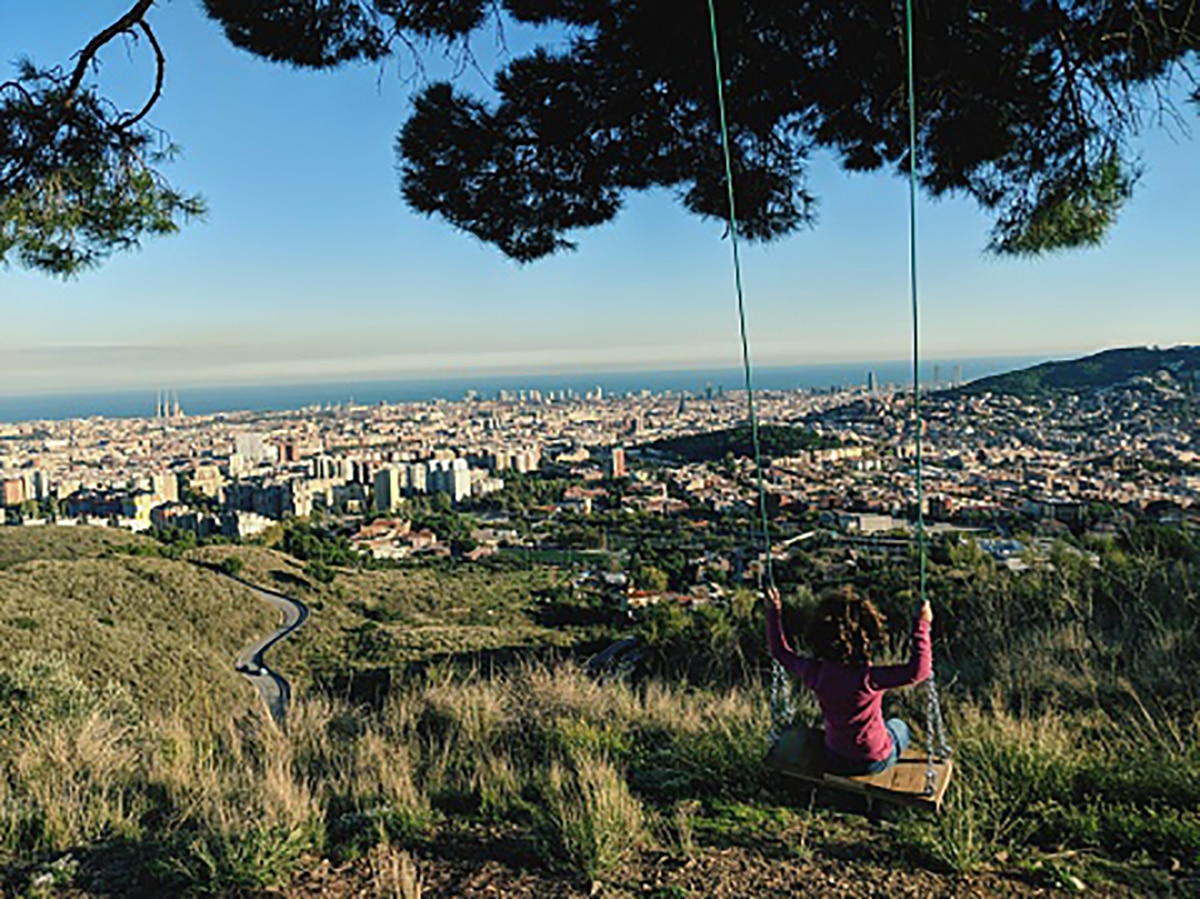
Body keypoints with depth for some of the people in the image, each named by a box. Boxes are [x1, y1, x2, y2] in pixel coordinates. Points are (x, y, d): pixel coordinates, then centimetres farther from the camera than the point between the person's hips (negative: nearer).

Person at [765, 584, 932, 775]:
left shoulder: (816, 673, -20)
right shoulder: (867, 679, -35)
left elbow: (781, 653, -4)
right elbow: (918, 671, -39)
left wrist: (774, 611, 1)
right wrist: (922, 625, -35)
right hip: (873, 762, -3)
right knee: (898, 726, 29)